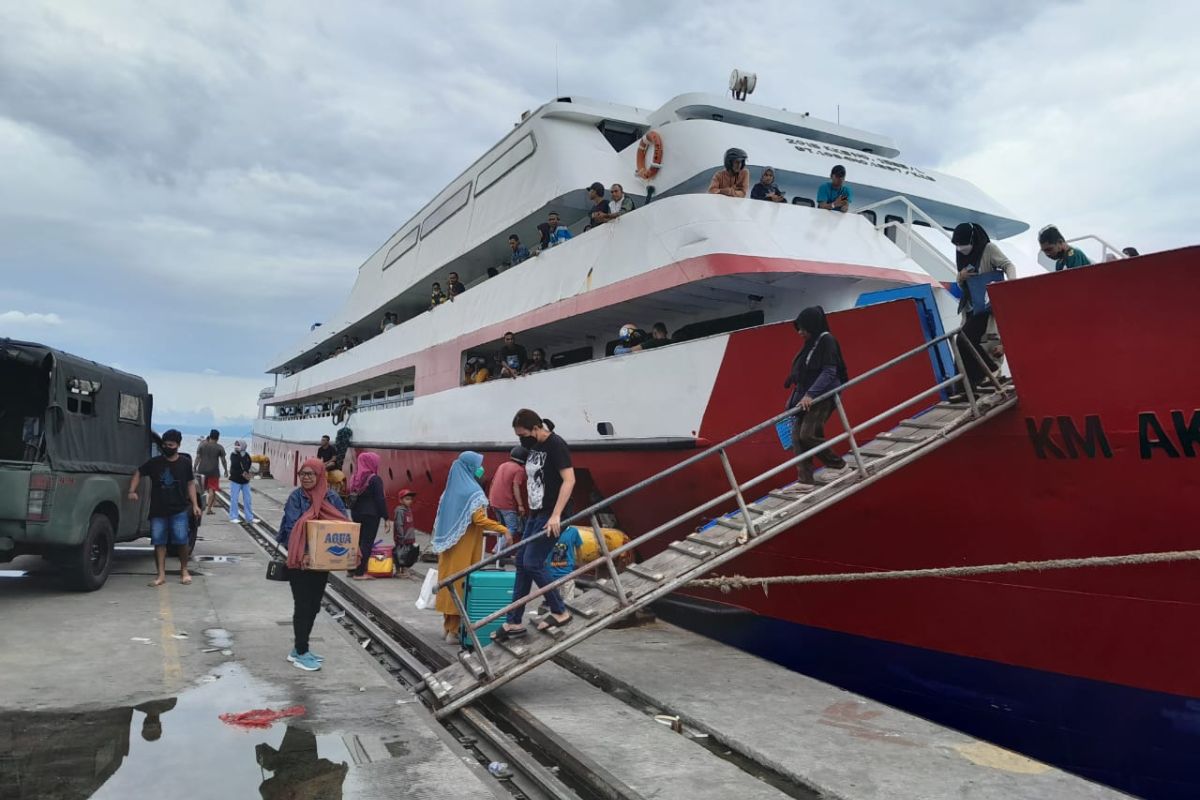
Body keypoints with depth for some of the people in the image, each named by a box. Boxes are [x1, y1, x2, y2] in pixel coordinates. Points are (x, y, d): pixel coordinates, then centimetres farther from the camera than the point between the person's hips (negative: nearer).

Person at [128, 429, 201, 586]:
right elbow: (138, 473, 13)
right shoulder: (154, 462, 4)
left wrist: (195, 504, 3)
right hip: (158, 511, 1)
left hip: (179, 510, -1)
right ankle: (161, 575, 8)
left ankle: (184, 571, 14)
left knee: (181, 541, -5)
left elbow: (190, 484, 10)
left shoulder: (185, 463, 5)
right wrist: (132, 491, -2)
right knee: (159, 542, 2)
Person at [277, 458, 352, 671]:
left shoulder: (331, 497, 2)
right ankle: (300, 653, 11)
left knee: (314, 606, 12)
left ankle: (299, 649, 26)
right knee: (303, 606, 0)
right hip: (301, 561, -5)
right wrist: (303, 554, -29)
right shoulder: (296, 497, -9)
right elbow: (291, 528, -16)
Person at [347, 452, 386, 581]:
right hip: (371, 515, -7)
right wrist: (385, 517, -10)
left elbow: (352, 496, 12)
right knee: (367, 542, -2)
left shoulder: (355, 477, 7)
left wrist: (354, 512, 18)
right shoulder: (375, 479, -13)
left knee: (356, 541, 16)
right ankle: (359, 572, -3)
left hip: (356, 514, 7)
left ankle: (352, 569, 21)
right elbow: (380, 499, -15)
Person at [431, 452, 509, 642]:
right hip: (465, 549, -8)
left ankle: (447, 625, 22)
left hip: (449, 546, 8)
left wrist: (437, 542, 22)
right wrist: (503, 530, -17)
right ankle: (454, 630, 4)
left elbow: (441, 519, 14)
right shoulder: (472, 492, -15)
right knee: (461, 583, -1)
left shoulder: (451, 490, 10)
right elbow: (479, 519, -22)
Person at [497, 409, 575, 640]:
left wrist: (555, 515, -28)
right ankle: (514, 622, 16)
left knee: (532, 564, -8)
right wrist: (531, 512, 15)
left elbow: (569, 480, -22)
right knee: (522, 565, 9)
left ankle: (560, 612, 8)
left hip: (550, 516, -9)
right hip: (535, 514, 9)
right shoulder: (533, 446, 11)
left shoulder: (556, 445, -15)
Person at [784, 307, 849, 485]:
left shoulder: (827, 341, -11)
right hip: (806, 396, 9)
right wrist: (795, 396, 21)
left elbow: (829, 372, -20)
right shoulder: (811, 342, 14)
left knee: (807, 435, -16)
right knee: (797, 436, 1)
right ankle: (806, 479, 4)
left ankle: (837, 464, 5)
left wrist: (810, 394, -27)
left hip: (822, 396, -9)